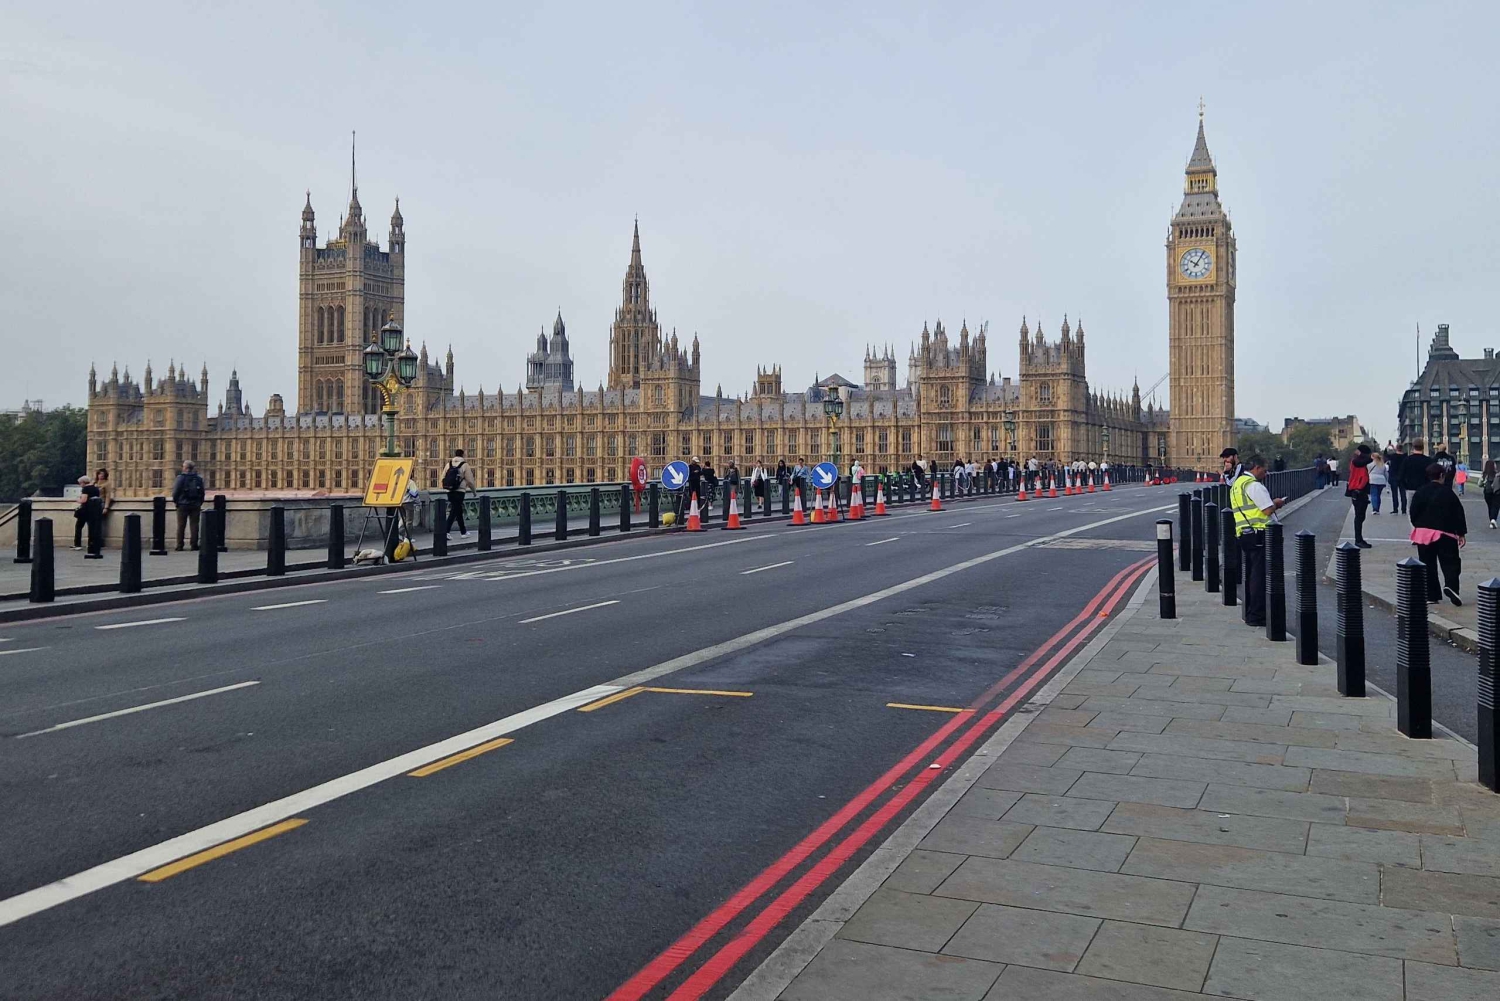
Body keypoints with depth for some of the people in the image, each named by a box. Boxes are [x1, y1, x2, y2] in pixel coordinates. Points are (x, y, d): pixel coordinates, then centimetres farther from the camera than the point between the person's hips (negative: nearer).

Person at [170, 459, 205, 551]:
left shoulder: (181, 477, -8)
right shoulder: (199, 478, 4)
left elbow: (176, 491, -9)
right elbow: (202, 493, 7)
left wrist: (175, 501, 5)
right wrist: (200, 504, 15)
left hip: (183, 505, -3)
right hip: (195, 505, 3)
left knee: (181, 526, 4)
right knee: (194, 525, 4)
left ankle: (180, 546, 4)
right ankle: (194, 545, 1)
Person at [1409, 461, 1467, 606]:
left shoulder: (1420, 493, 3)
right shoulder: (1448, 493, -5)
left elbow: (1413, 513, 4)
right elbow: (1459, 514, -2)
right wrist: (1461, 533, 4)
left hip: (1423, 532, 3)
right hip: (1445, 534, -3)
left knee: (1428, 565, 8)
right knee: (1450, 562, 3)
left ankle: (1431, 595, 8)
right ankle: (1450, 585, -23)